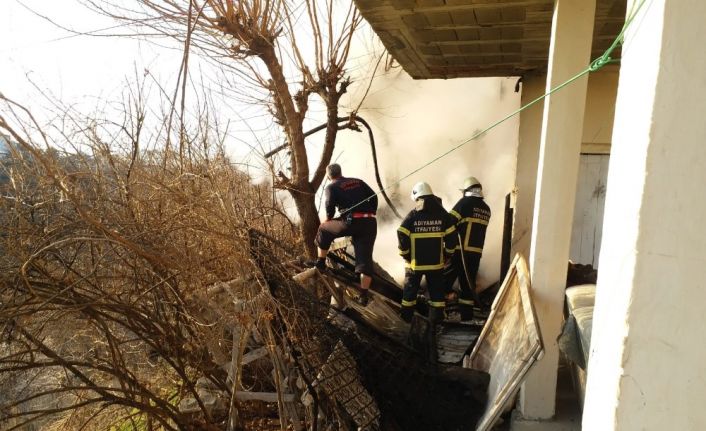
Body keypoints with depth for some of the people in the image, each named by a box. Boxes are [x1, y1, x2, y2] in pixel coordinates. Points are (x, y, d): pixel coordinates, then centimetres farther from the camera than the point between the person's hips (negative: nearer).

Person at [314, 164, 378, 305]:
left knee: (324, 229, 21)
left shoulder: (331, 187, 9)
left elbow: (330, 205, -6)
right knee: (365, 258, 7)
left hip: (351, 222, -4)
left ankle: (320, 262, 26)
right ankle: (364, 295, 5)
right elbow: (374, 197, 14)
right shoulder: (358, 182, 21)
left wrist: (328, 219, 13)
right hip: (370, 224, 4)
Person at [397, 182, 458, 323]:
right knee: (436, 290, 12)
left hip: (415, 262, -1)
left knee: (410, 289, 13)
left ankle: (407, 316, 21)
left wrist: (405, 255, 0)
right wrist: (447, 255, 10)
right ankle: (436, 317, 15)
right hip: (436, 263, 1)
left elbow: (402, 237, -13)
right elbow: (452, 237, -2)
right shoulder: (443, 215, -2)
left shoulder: (412, 216, -10)